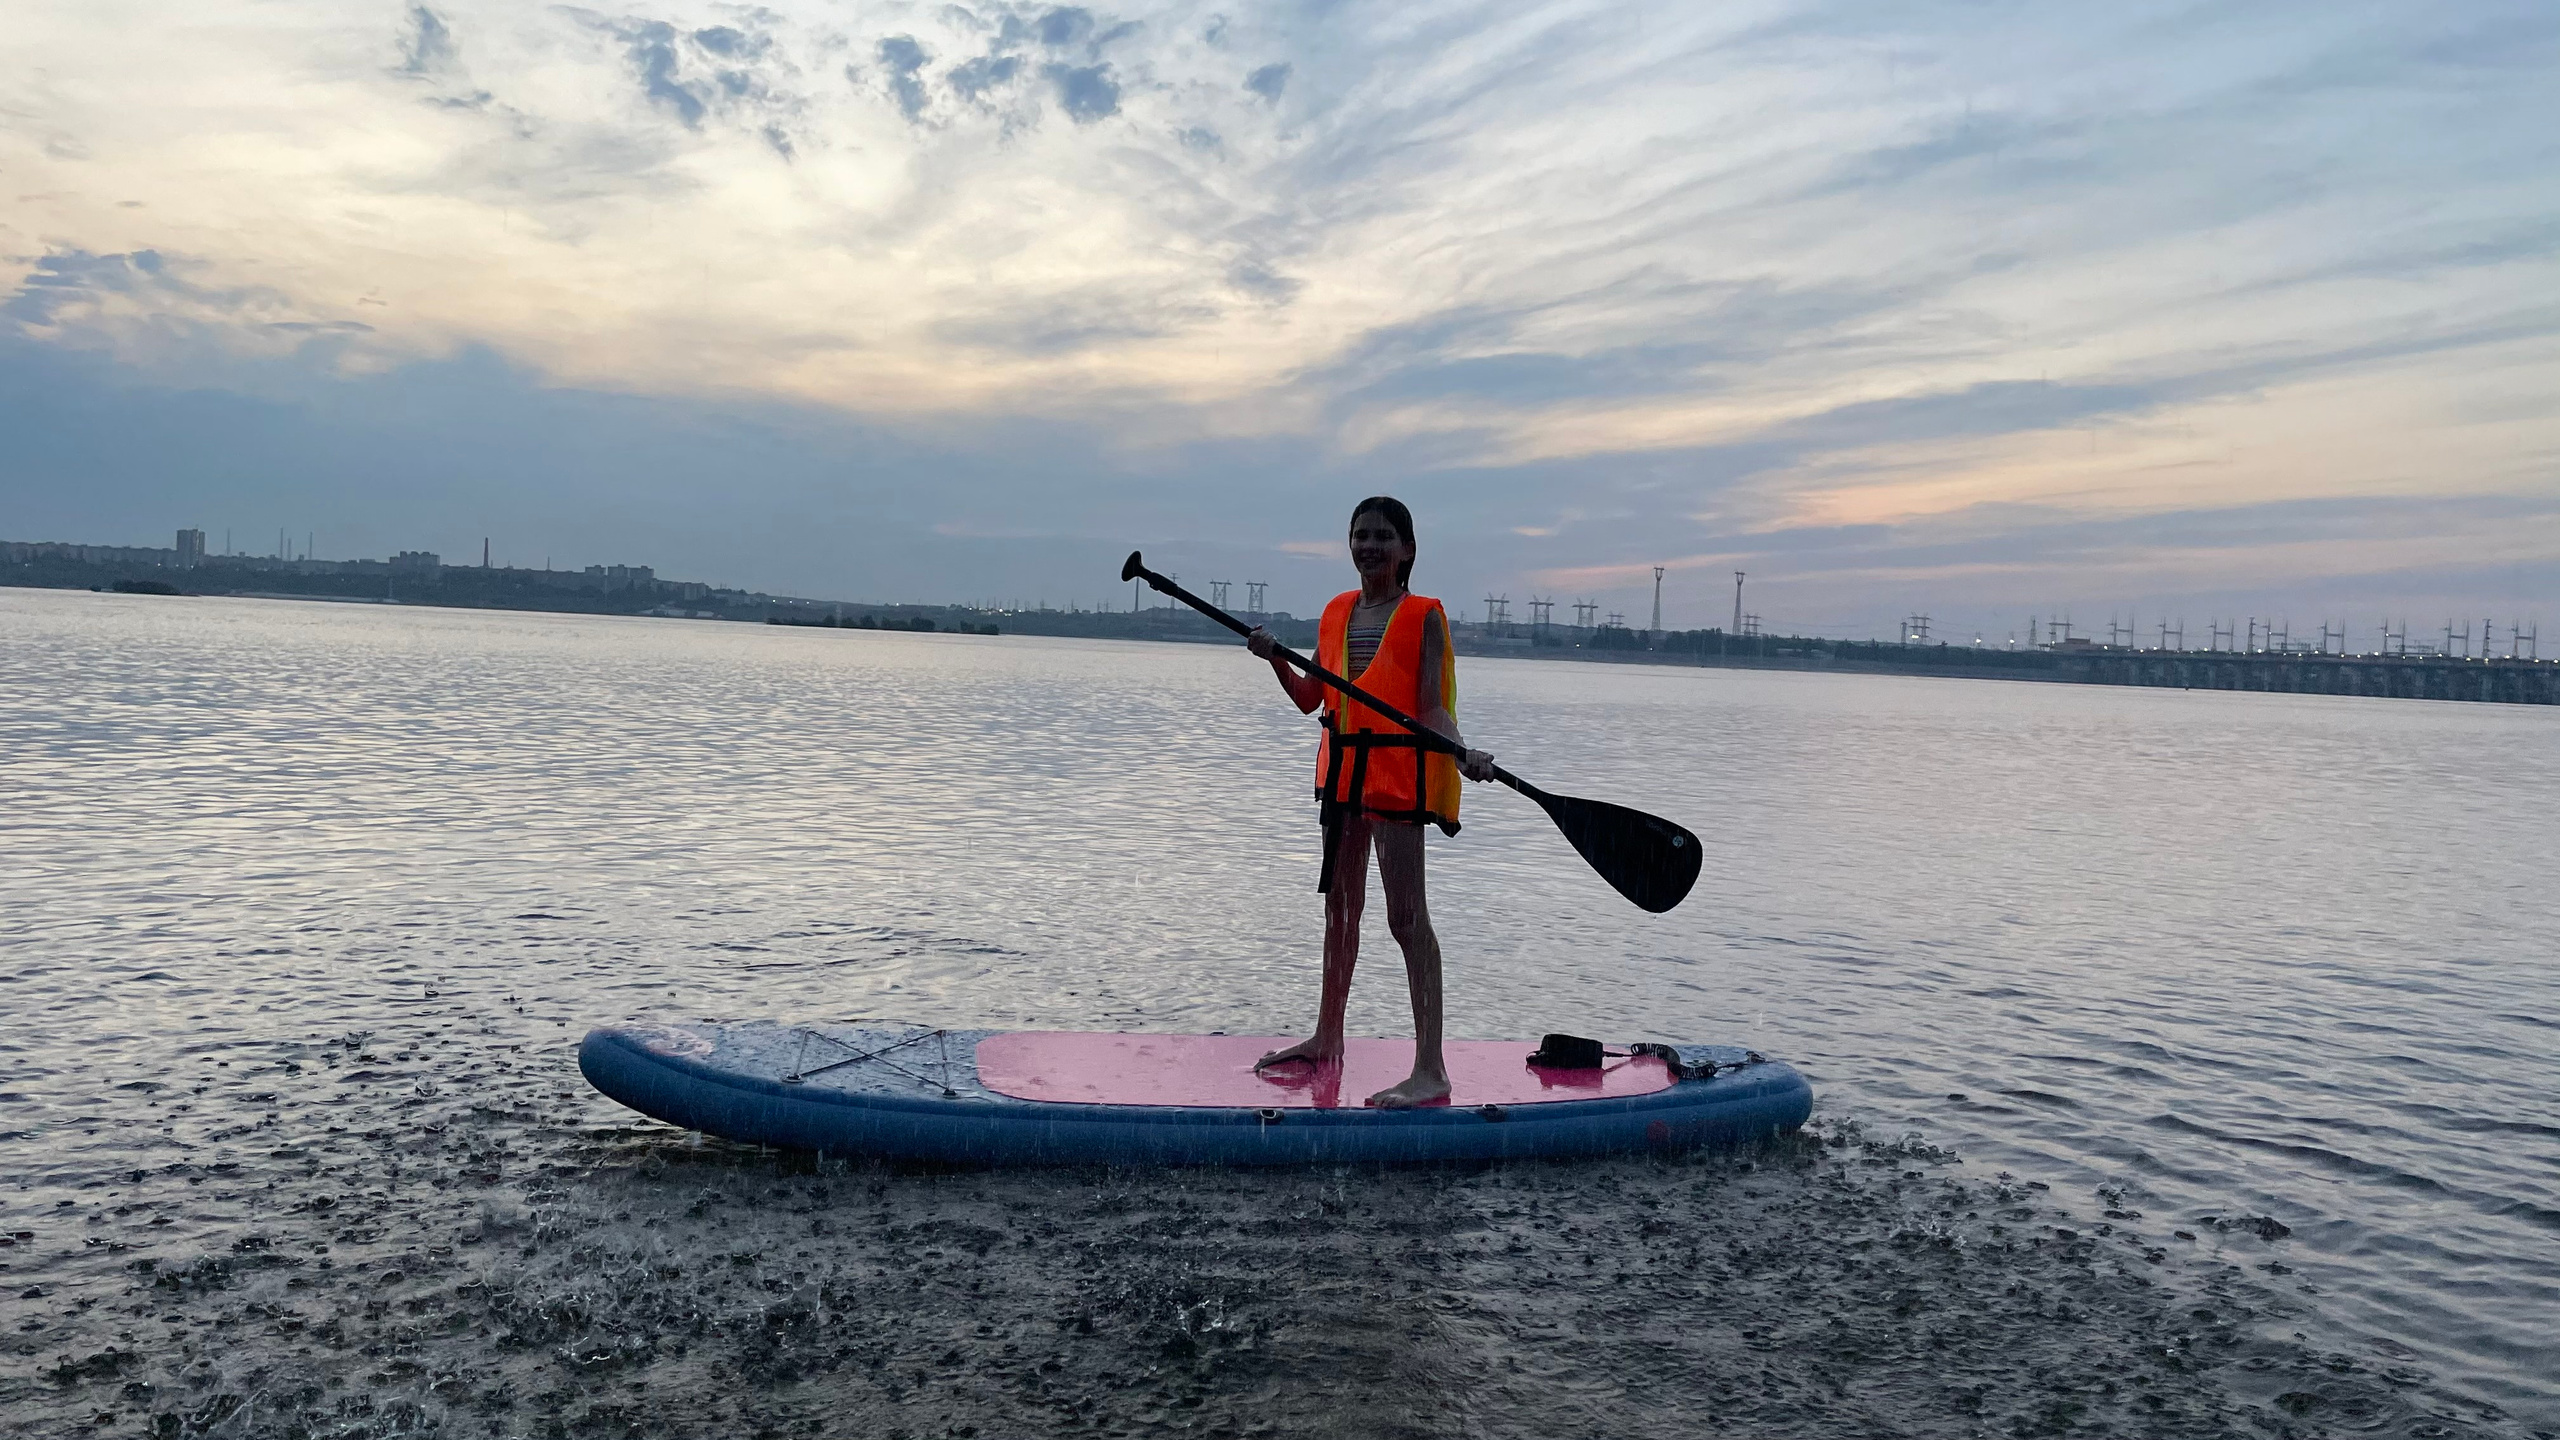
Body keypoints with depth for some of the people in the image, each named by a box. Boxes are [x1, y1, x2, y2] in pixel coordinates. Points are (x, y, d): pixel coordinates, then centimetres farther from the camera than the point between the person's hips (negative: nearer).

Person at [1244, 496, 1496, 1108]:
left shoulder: (1423, 616, -6)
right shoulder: (1337, 612, 11)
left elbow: (1432, 708, -12)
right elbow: (1310, 698, 11)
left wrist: (1461, 753, -30)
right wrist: (1275, 658, -4)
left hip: (1399, 768, -6)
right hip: (1344, 766, 7)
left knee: (1406, 916, -8)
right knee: (1340, 907, 17)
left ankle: (1430, 1069, -6)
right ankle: (1327, 1039, 31)